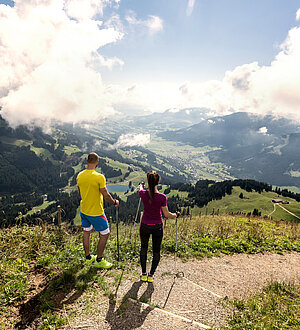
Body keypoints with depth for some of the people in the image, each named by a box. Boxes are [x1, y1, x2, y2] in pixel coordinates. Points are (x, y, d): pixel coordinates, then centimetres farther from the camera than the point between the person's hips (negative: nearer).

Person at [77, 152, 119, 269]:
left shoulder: (79, 176, -2)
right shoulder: (99, 177, -23)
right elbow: (106, 196, -18)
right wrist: (115, 202, 0)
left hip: (83, 210, 7)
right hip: (96, 213, -7)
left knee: (86, 232, 21)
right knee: (104, 234, 10)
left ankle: (88, 257, 37)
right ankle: (99, 260, 20)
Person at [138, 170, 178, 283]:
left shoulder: (143, 194, -16)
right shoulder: (162, 197, -21)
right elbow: (167, 214, -12)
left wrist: (141, 186, 34)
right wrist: (175, 215, 9)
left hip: (145, 226, 2)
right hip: (157, 227, -1)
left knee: (143, 248, 23)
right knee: (156, 251, 18)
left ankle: (144, 274, 27)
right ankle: (151, 275, 23)